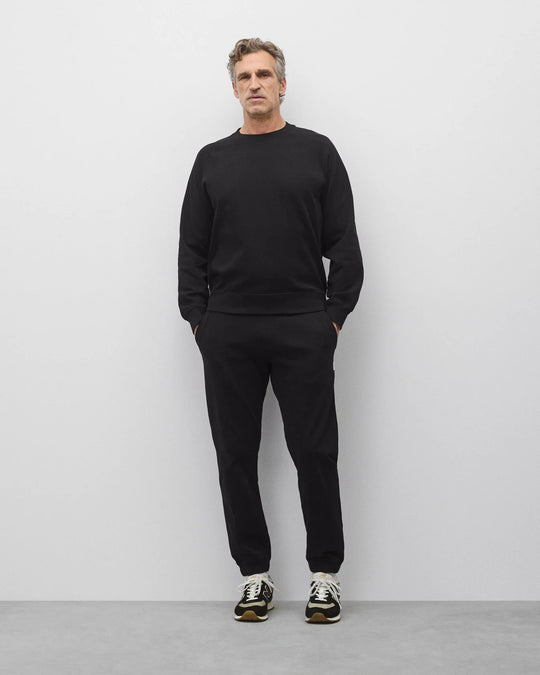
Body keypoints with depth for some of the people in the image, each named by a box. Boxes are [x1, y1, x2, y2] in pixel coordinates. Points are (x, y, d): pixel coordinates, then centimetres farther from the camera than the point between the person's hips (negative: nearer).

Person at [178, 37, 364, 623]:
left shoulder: (317, 152, 4)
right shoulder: (212, 160, 10)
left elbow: (343, 243, 1)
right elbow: (192, 248, 9)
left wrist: (336, 313, -5)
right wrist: (197, 318, 1)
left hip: (303, 332, -2)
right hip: (229, 336, 3)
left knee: (315, 454, 1)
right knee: (236, 457, 7)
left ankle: (325, 573, 17)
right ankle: (254, 573, 21)